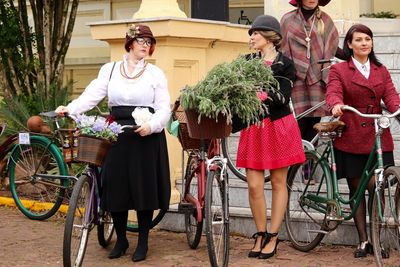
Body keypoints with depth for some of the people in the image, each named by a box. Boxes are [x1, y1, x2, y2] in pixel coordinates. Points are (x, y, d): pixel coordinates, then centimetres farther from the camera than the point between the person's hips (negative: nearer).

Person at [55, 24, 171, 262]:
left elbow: (164, 109, -2)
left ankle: (143, 242, 14)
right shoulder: (110, 70, 8)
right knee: (116, 186, 3)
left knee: (144, 187, 1)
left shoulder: (155, 73, 4)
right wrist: (70, 109, -21)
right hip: (117, 135, 2)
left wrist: (151, 125, -22)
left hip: (146, 136, -1)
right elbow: (92, 95, -4)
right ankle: (121, 240, 20)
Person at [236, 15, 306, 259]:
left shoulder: (285, 64, 0)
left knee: (278, 183, 5)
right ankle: (260, 235, 13)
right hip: (253, 126, 3)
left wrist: (265, 96, -29)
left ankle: (273, 237, 13)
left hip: (279, 126, -3)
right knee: (254, 186, -2)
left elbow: (283, 97, -11)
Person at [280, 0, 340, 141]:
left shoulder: (325, 20, 9)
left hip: (317, 79, 1)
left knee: (314, 123, 0)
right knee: (298, 123, -6)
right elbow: (282, 49, 8)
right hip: (296, 77, -1)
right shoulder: (288, 19, 7)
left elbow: (332, 48, 11)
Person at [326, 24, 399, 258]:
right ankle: (363, 241, 15)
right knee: (356, 189, 5)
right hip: (351, 138, -2)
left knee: (376, 187, -6)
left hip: (378, 137, 2)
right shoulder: (339, 70, 4)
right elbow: (333, 93, -13)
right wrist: (336, 105, -36)